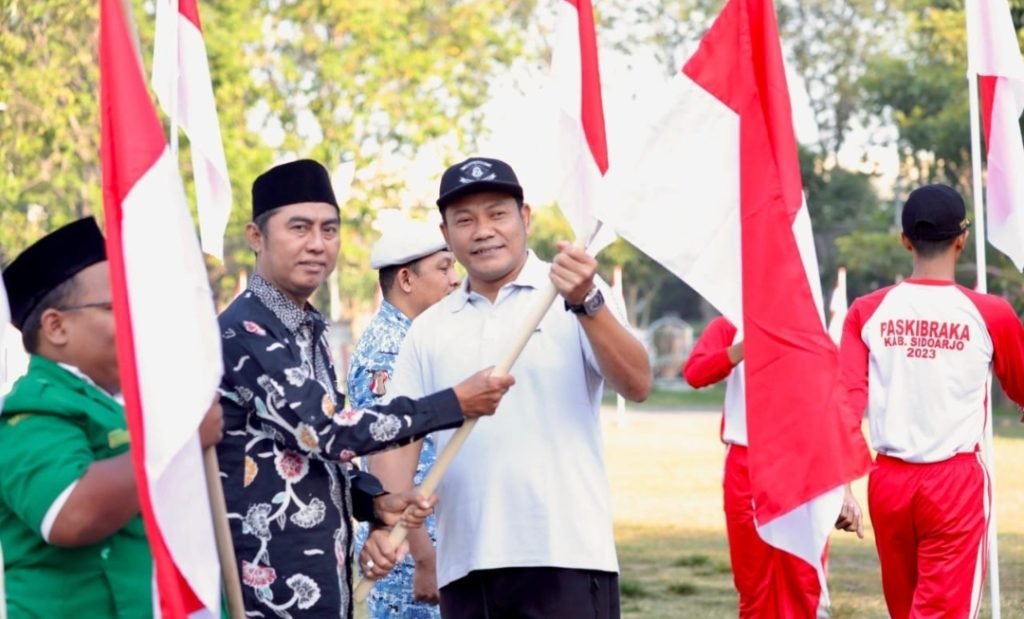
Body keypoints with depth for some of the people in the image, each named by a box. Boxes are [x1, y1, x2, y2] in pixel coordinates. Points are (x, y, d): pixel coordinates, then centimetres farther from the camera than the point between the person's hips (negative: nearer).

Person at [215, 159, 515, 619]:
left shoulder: (308, 330, 15)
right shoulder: (245, 331, -15)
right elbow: (325, 429, -21)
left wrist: (374, 500, 1)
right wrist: (456, 404, -16)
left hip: (321, 572, 9)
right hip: (273, 581, -9)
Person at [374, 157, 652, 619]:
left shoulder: (577, 292, 1)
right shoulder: (429, 330, 13)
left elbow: (636, 386, -11)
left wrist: (586, 304, -26)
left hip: (565, 558, -4)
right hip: (464, 566, 4)